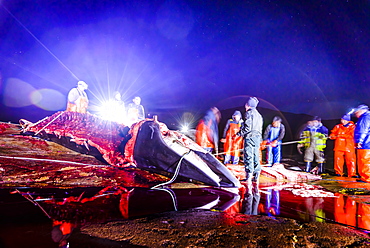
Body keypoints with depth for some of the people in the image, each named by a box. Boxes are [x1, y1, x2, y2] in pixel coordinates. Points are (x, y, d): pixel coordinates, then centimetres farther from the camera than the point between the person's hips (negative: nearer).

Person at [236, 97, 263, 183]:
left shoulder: (249, 113, -6)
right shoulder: (259, 114, 21)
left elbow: (247, 127, -16)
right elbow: (260, 128, 19)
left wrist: (240, 133, -5)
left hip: (250, 137, -9)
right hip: (258, 137, 9)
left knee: (248, 157, -7)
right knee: (256, 157, 10)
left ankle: (249, 177, -8)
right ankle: (256, 176, 11)